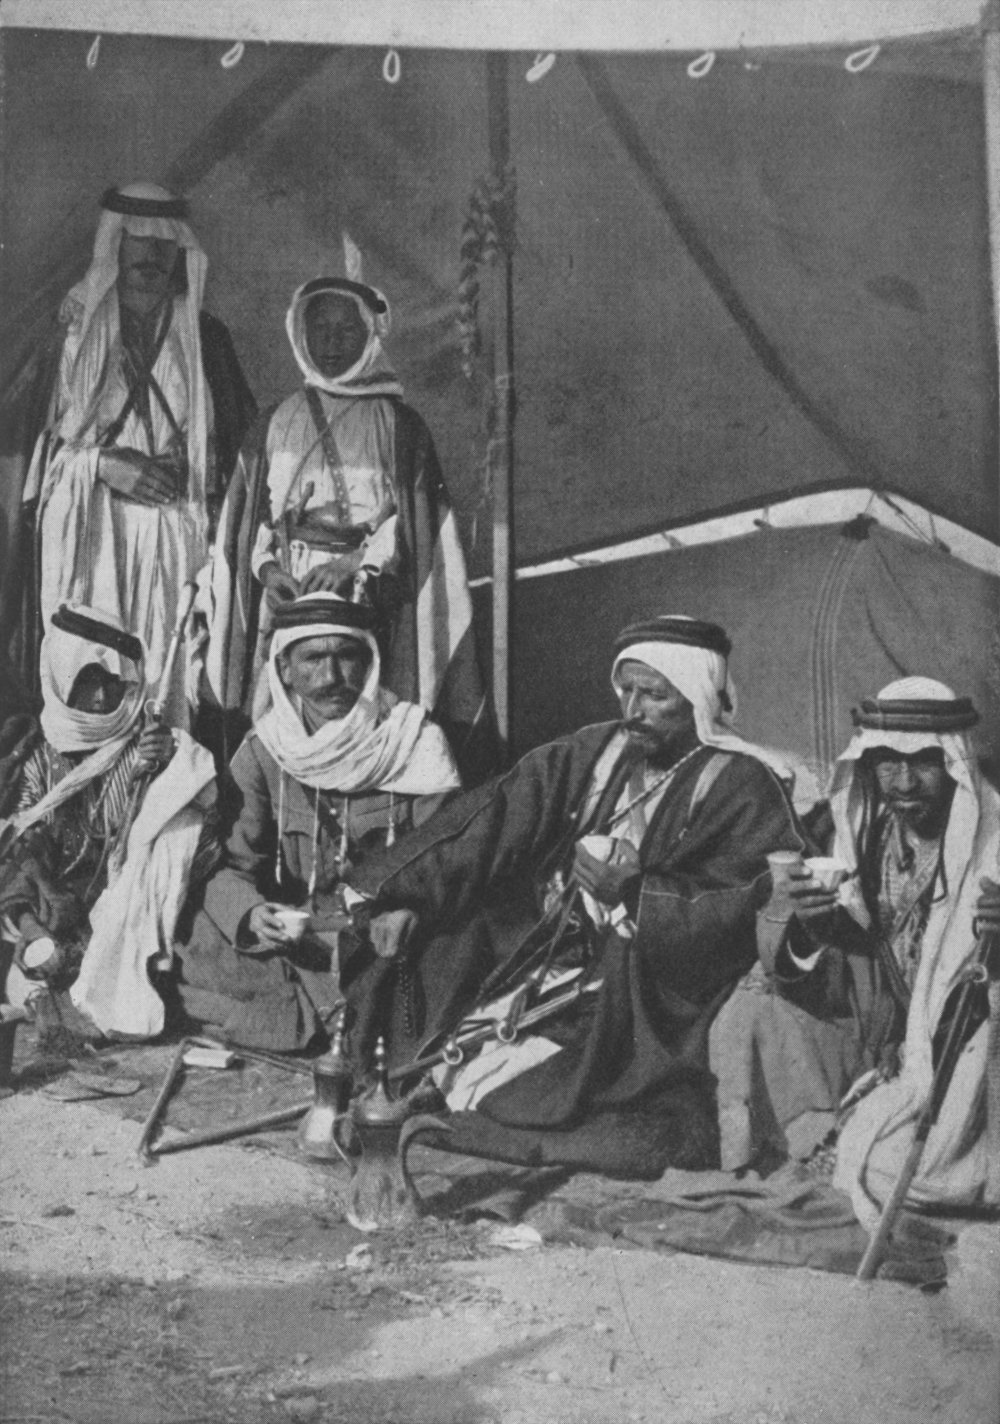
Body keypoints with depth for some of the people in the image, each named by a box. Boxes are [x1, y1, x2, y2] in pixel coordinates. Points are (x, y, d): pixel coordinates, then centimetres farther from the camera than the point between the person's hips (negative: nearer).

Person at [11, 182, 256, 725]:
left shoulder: (203, 335, 11)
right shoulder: (74, 329, 9)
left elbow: (238, 436, 11)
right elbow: (39, 435, 7)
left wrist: (190, 468, -7)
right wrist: (103, 462, -8)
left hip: (175, 536, 1)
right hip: (88, 535, 0)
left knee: (171, 667, -5)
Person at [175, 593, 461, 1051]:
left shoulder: (414, 740, -6)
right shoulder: (261, 750, 1)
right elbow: (230, 866, -3)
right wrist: (251, 914, -26)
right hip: (291, 938, 2)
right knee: (191, 940, -23)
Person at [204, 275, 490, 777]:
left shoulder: (397, 424, 8)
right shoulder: (276, 424, 16)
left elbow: (415, 517, 0)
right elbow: (248, 513, 13)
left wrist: (355, 561, -12)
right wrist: (268, 567, -5)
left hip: (367, 590, -2)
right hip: (286, 589, 2)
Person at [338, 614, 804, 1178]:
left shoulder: (743, 788, -5)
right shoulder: (593, 754, 10)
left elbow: (744, 909, -14)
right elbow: (495, 820, 2)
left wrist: (632, 891, -21)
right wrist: (403, 895, -8)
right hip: (548, 963, 6)